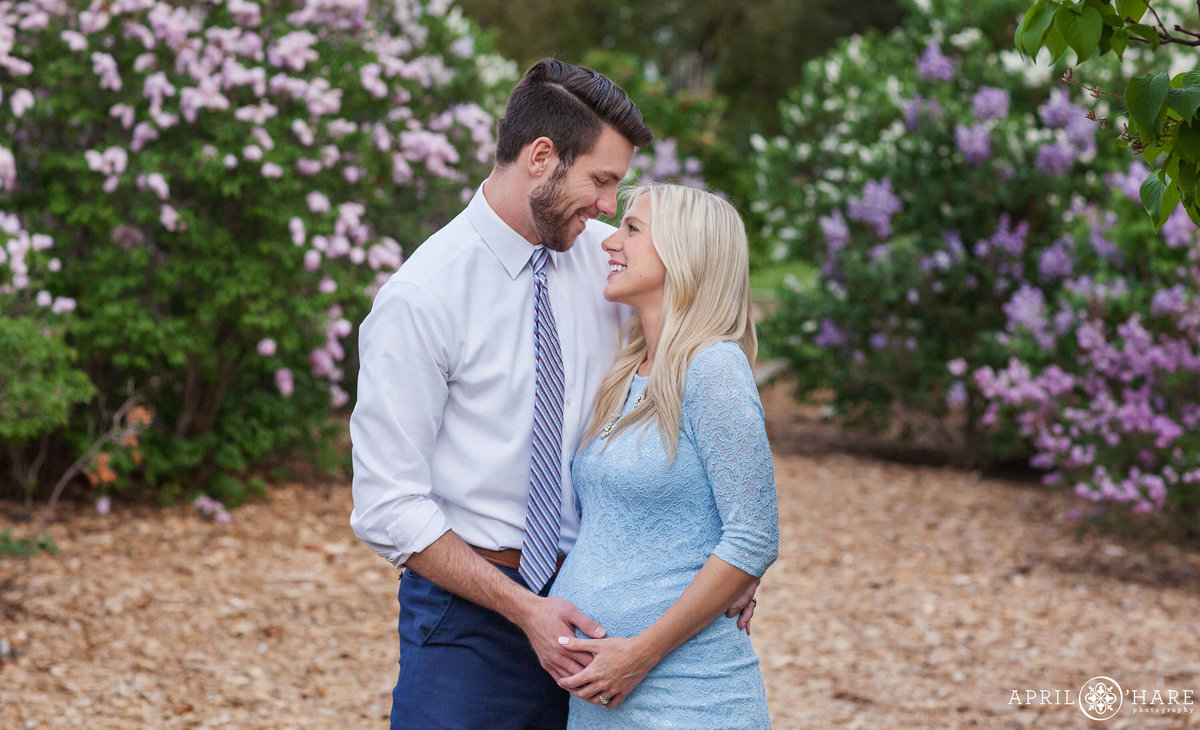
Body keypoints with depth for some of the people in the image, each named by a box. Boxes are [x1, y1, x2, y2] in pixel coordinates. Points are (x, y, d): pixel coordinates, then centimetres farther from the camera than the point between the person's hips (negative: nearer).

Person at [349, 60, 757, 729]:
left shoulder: (609, 260, 1)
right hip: (468, 605, -4)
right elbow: (389, 507, -14)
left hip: (586, 601, 4)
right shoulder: (420, 298, -14)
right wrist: (523, 609, -18)